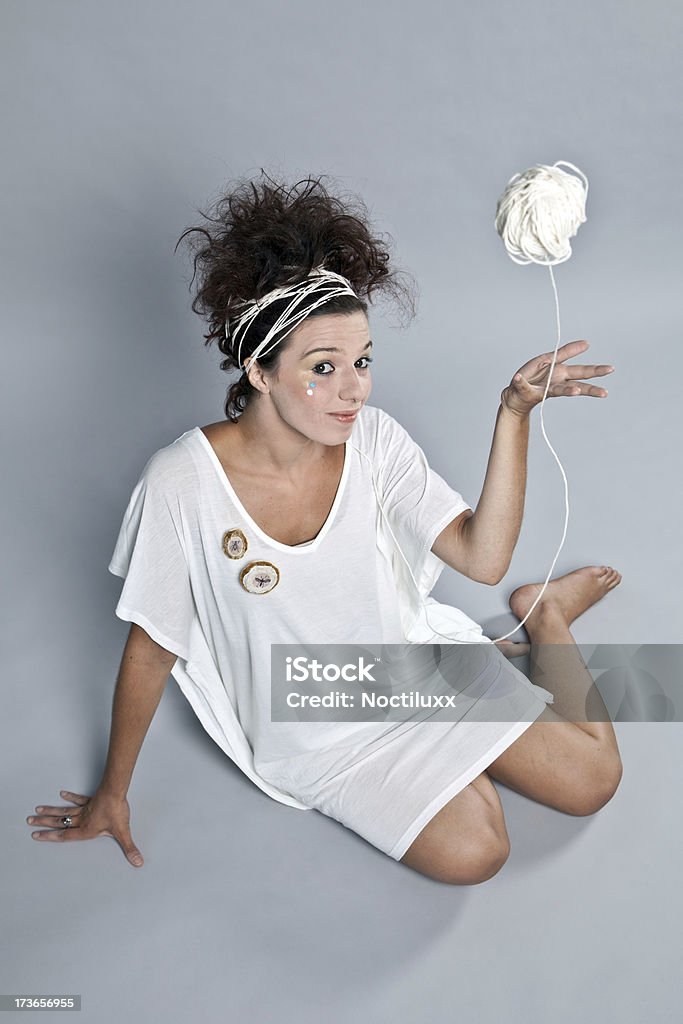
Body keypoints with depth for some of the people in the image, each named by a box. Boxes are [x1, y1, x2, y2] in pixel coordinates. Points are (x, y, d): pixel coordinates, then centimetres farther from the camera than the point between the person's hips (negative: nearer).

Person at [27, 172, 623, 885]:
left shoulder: (373, 437, -16)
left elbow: (482, 557, -20)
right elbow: (151, 647, -14)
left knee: (592, 781, 2)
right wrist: (112, 792, -3)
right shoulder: (183, 482, -26)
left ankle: (543, 613, 25)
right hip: (312, 727, -2)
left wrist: (514, 415, -29)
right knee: (470, 852, -19)